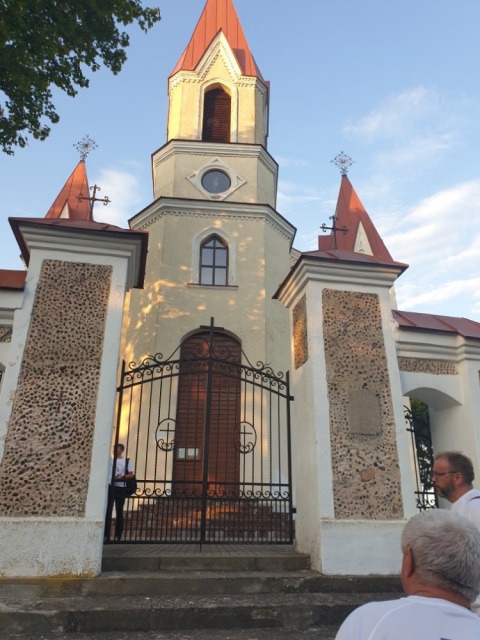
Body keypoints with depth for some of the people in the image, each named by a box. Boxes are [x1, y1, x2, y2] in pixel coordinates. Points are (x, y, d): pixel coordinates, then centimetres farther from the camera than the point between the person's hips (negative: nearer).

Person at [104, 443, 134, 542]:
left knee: (119, 511, 5)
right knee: (108, 510, -1)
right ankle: (106, 534, 3)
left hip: (121, 488, -2)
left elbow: (131, 474, -1)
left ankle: (118, 535, 12)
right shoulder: (110, 459, 10)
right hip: (110, 486, 2)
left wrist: (122, 477, -16)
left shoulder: (127, 461, 2)